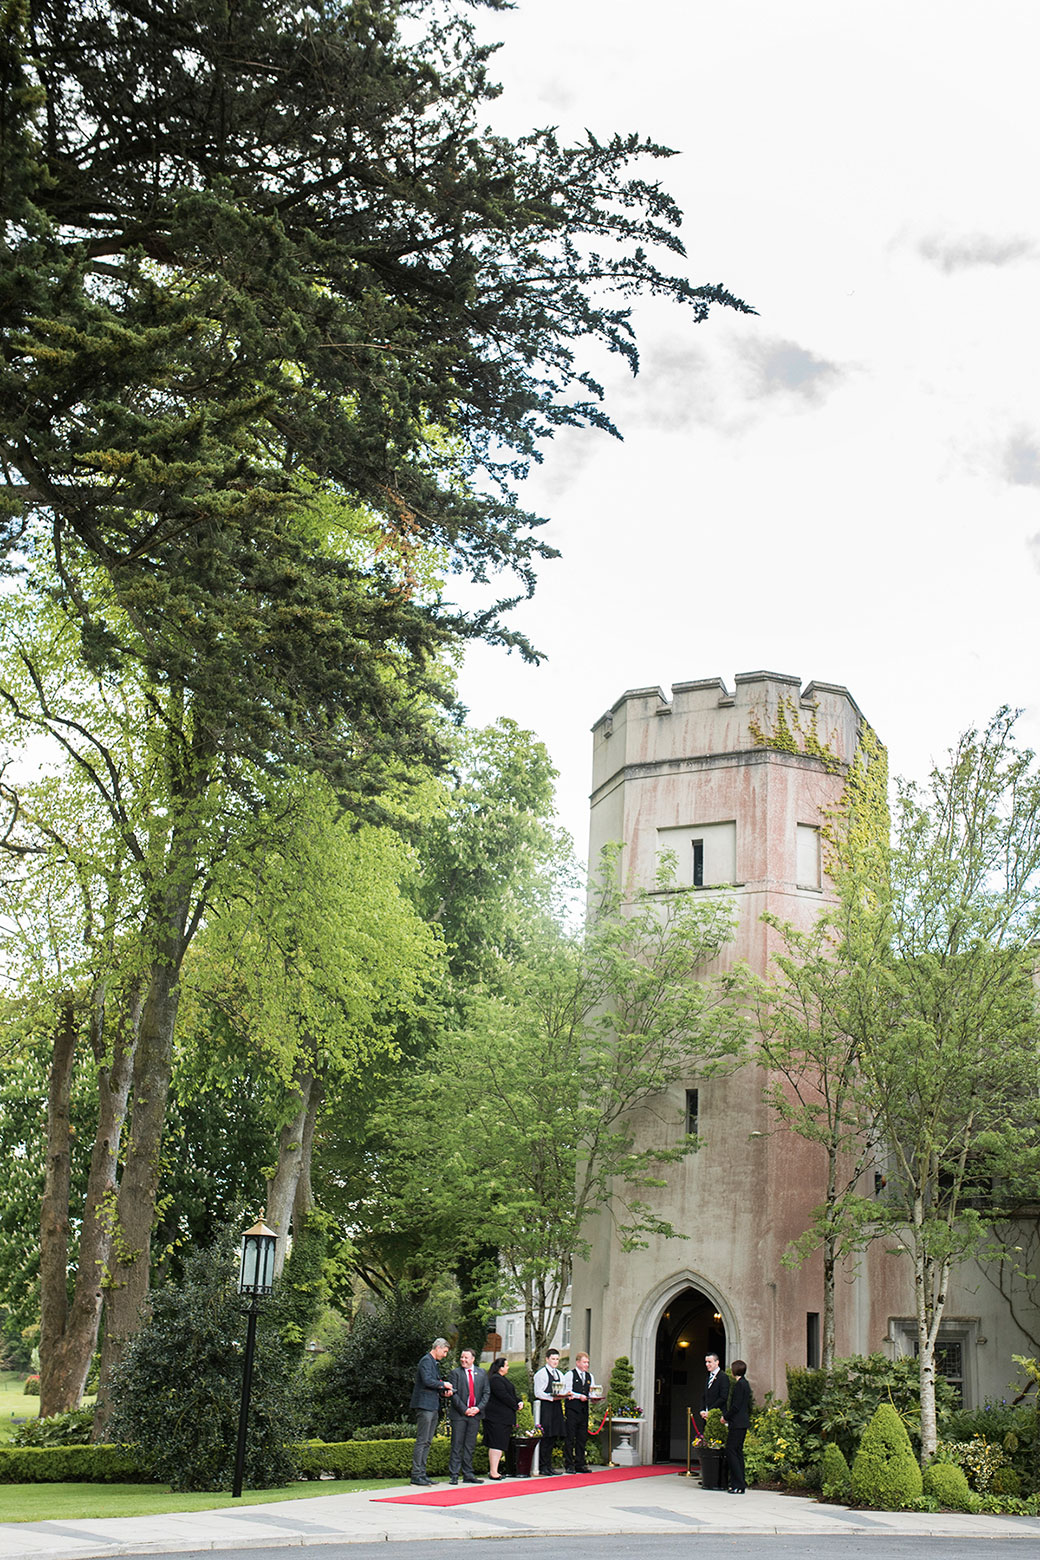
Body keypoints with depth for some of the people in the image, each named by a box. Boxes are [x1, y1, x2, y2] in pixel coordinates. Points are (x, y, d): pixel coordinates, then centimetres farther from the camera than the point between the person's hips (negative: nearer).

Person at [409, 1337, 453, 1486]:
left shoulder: (434, 1363, 21)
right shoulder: (426, 1361, -9)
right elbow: (427, 1381, -21)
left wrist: (443, 1393, 11)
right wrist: (443, 1385, -9)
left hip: (433, 1407, 10)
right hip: (425, 1405, -10)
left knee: (427, 1442, 9)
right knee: (422, 1441, -9)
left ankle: (422, 1474, 11)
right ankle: (416, 1475, -7)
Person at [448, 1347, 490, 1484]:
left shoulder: (482, 1373, 10)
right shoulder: (456, 1372, 0)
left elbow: (486, 1393, 8)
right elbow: (454, 1393, -6)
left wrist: (478, 1408, -7)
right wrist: (464, 1409, -13)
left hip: (475, 1414, 3)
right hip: (459, 1414, -3)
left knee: (470, 1446, 7)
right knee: (457, 1446, -3)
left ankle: (468, 1475, 12)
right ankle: (454, 1475, 1)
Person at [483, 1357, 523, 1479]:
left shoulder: (502, 1379, 20)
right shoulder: (495, 1379, -15)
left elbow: (513, 1393, 21)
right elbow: (503, 1396, -20)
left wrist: (519, 1401, 2)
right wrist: (515, 1406, -9)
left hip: (504, 1417, 11)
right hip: (497, 1417, -11)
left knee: (499, 1444, 12)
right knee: (497, 1444, -11)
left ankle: (493, 1470, 16)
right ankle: (493, 1472, -10)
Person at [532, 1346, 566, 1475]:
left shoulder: (559, 1374, 18)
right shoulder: (541, 1373, -5)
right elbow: (538, 1393, -10)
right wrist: (552, 1397, -19)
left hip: (556, 1407, 7)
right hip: (545, 1407, -7)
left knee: (553, 1437, 8)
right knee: (545, 1437, -9)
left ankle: (548, 1465, 14)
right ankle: (542, 1466, -4)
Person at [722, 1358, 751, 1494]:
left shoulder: (739, 1384, -14)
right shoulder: (745, 1384, 15)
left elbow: (736, 1406, -18)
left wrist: (726, 1417, -5)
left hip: (737, 1424, -10)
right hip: (743, 1423, 10)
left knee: (731, 1452, -7)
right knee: (738, 1452, 12)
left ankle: (739, 1485, -8)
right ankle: (741, 1483, 14)